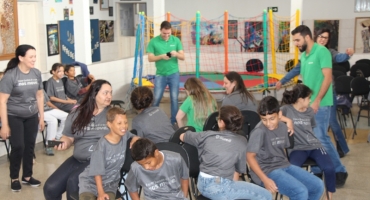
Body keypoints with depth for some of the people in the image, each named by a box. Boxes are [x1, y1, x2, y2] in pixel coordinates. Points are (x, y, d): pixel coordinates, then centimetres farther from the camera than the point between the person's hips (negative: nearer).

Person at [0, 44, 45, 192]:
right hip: (14, 117, -4)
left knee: (30, 146, 7)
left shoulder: (36, 73, -3)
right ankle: (14, 178, 16)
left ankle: (27, 176, 24)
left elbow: (40, 96, 8)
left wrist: (41, 117, 9)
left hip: (32, 116, 4)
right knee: (18, 147, -5)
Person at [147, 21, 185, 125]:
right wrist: (161, 56, -21)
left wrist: (176, 54, -21)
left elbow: (183, 57, 2)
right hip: (160, 74, -1)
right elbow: (150, 58, -5)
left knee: (174, 98, 4)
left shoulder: (176, 40, 0)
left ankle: (173, 121, 14)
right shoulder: (153, 41, -4)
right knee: (156, 98, 1)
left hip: (174, 74, 1)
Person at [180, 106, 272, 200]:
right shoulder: (241, 142, 2)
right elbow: (238, 169, 6)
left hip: (202, 184, 7)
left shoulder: (207, 135, 9)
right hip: (218, 187, -6)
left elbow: (182, 136, 24)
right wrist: (233, 188, 20)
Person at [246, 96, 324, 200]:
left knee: (318, 185, 2)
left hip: (284, 166, 8)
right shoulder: (259, 131, -18)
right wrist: (265, 179, -24)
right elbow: (250, 156, -19)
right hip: (267, 171, -8)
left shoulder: (283, 127, 5)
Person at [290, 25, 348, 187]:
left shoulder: (322, 51, -10)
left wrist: (317, 101, -20)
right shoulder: (303, 55, 13)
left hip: (320, 104, -8)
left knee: (321, 138, -7)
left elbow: (328, 78, -16)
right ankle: (316, 171, 19)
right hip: (307, 103, 8)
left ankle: (339, 171, 7)